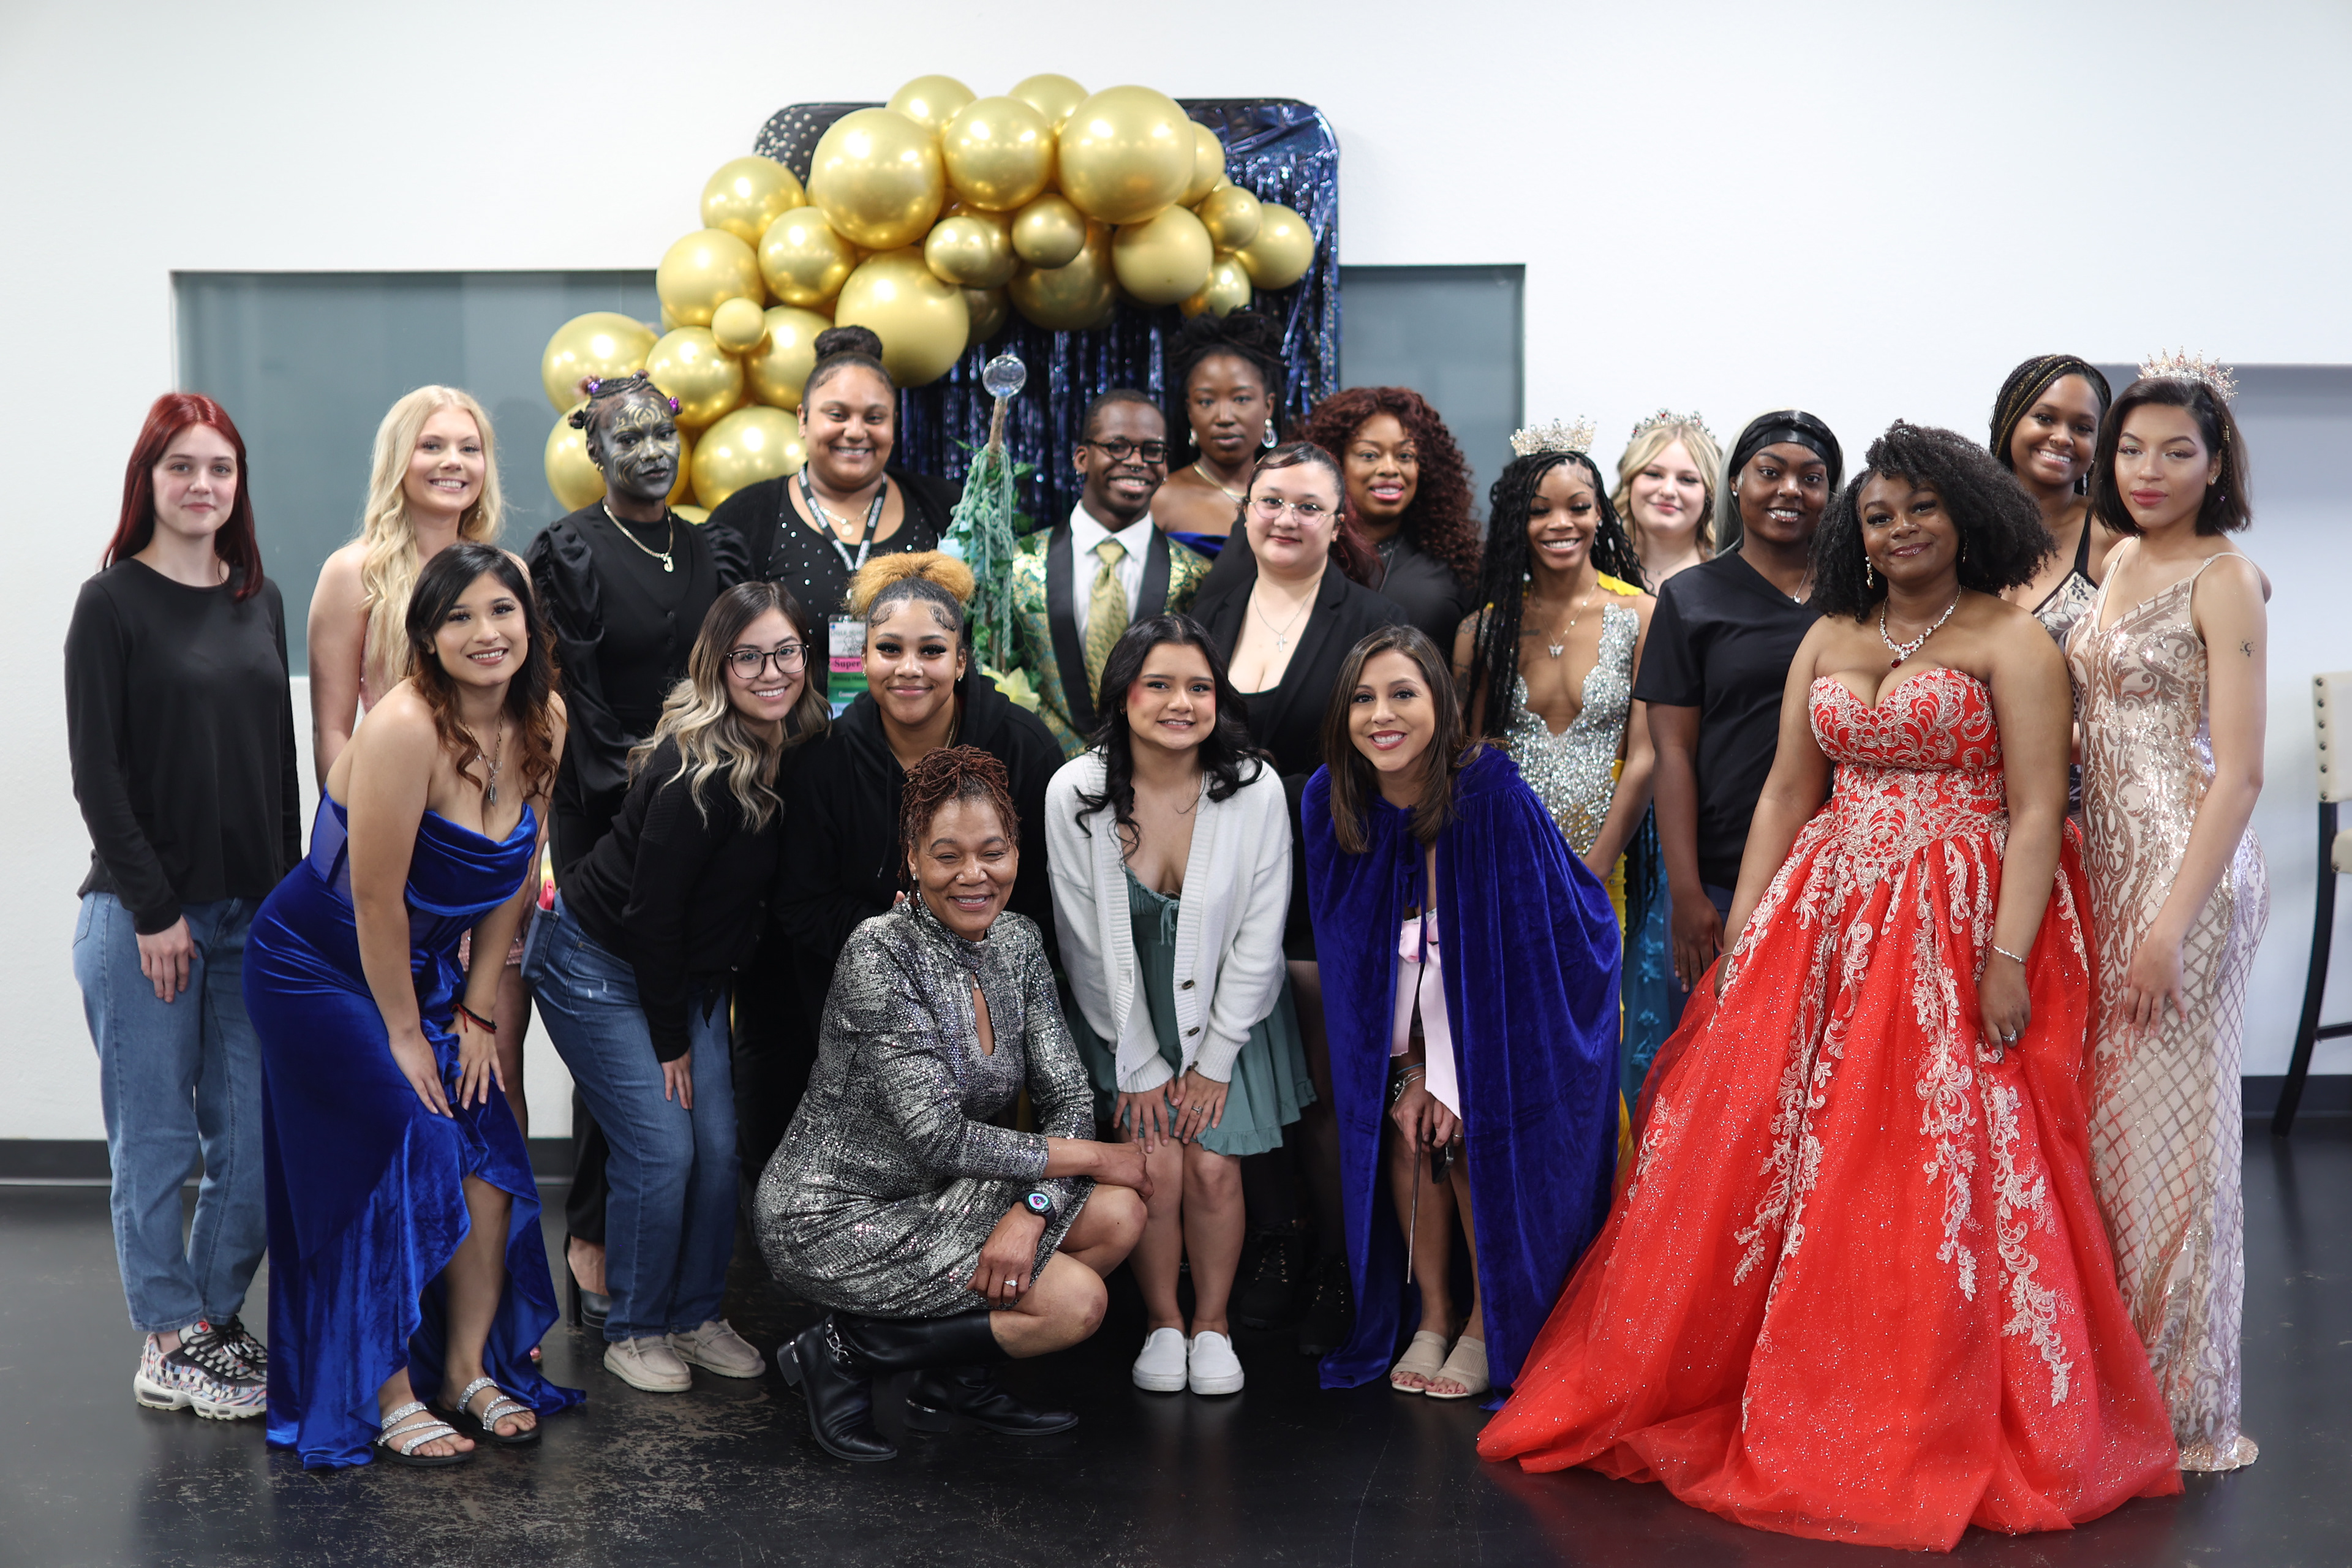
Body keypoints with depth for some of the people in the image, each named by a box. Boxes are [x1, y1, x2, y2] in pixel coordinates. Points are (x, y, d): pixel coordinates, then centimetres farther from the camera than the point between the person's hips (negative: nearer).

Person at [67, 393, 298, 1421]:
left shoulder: (261, 602, 12)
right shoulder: (112, 603, -4)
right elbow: (96, 770, -7)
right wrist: (152, 909, -11)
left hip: (252, 913, 5)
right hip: (143, 915, -5)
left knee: (256, 1138, 5)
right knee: (157, 1140, 3)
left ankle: (216, 1317, 20)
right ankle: (169, 1347, 14)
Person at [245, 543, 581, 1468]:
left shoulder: (542, 723, -6)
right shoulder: (406, 728, -28)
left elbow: (514, 878, 3)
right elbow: (375, 900, -22)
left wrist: (476, 1011, 3)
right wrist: (403, 1031, -12)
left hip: (420, 967, 7)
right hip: (319, 969, -6)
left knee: (489, 1157, -1)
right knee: (404, 1165, -11)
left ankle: (470, 1369, 15)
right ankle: (385, 1401, 2)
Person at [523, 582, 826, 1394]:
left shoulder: (793, 752, -6)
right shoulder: (698, 770, -28)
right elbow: (651, 908, -22)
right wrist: (670, 1040, -13)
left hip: (687, 975, 7)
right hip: (596, 967, -7)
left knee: (718, 1144, 2)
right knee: (662, 1146, -9)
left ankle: (695, 1316, 20)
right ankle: (634, 1330, 9)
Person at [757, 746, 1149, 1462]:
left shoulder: (1017, 943, 1)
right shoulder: (881, 952, -22)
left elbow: (1068, 1097, -1)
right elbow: (939, 1138, -24)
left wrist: (1031, 1210, -20)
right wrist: (1092, 1157, -16)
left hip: (934, 1201, 7)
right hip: (835, 1216, -7)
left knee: (1118, 1216, -10)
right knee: (1076, 1302, -16)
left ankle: (950, 1380, 7)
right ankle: (845, 1353, -1)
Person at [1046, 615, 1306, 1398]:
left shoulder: (1255, 789, -15)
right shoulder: (1075, 792, -16)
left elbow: (1259, 938, -9)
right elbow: (1088, 942, -10)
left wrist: (1215, 1061, -8)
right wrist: (1138, 1064, -7)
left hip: (1227, 1013, 1)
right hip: (1123, 1017, 0)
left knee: (1214, 1168, -9)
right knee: (1156, 1166, -13)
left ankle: (1213, 1322, 14)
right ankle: (1162, 1322, 11)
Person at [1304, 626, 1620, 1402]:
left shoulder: (1490, 791, -27)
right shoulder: (1332, 799, -14)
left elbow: (1508, 953, -22)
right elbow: (1359, 952, -7)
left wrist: (1459, 1077, -20)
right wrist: (1408, 1070, -12)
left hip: (1503, 1012, -3)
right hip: (1408, 1009, 3)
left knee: (1473, 1136, -15)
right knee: (1405, 1123, -12)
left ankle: (1489, 1324, 5)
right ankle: (1433, 1316, 5)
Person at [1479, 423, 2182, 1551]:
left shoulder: (2011, 641, -2)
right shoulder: (1827, 637, 15)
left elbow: (2037, 810, -9)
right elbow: (1787, 792, 13)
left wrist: (2008, 958, -18)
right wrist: (1742, 933, 5)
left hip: (1955, 932, -5)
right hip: (1822, 925, 5)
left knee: (1936, 1180, -6)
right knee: (1753, 1149, 2)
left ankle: (1935, 1431, 8)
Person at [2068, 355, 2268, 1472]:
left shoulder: (2223, 580, -9)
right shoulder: (2120, 562, 13)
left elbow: (2239, 771, -15)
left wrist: (2172, 925, -20)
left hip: (2186, 868, -7)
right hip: (2107, 861, 7)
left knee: (2171, 1127, -1)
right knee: (2106, 1116, 10)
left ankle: (2189, 1412, 11)